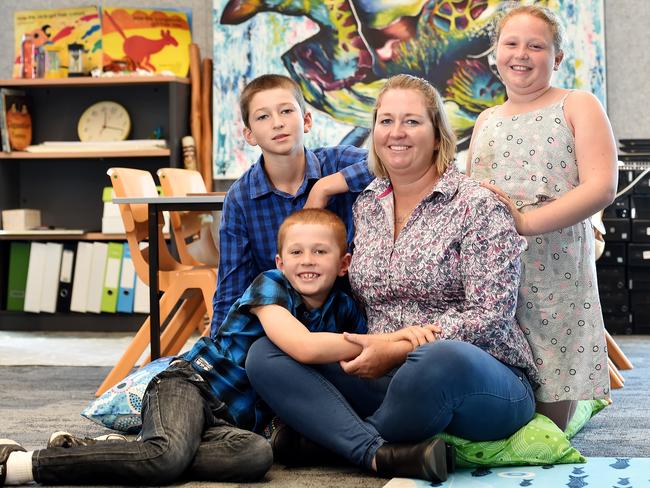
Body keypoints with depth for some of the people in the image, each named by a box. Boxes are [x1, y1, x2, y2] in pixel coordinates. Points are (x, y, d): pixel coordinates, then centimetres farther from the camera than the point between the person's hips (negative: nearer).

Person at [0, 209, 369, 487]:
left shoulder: (343, 309, 9)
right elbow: (304, 347, -24)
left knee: (258, 455, -33)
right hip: (191, 385, -5)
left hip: (232, 421, 5)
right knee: (168, 455, -38)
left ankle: (96, 453, -25)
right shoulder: (270, 286, -8)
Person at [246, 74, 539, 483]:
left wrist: (399, 349, -19)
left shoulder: (478, 206, -6)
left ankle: (323, 436, -14)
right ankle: (381, 453, -32)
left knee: (439, 361, -41)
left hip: (480, 379, -6)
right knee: (265, 355, -11)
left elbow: (489, 315, -13)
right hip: (385, 376, 6)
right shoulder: (365, 207, 11)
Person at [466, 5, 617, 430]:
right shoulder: (487, 121, 18)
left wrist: (526, 221, -21)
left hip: (556, 278, -4)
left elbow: (602, 187, -10)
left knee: (549, 423, 0)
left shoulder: (576, 107, 3)